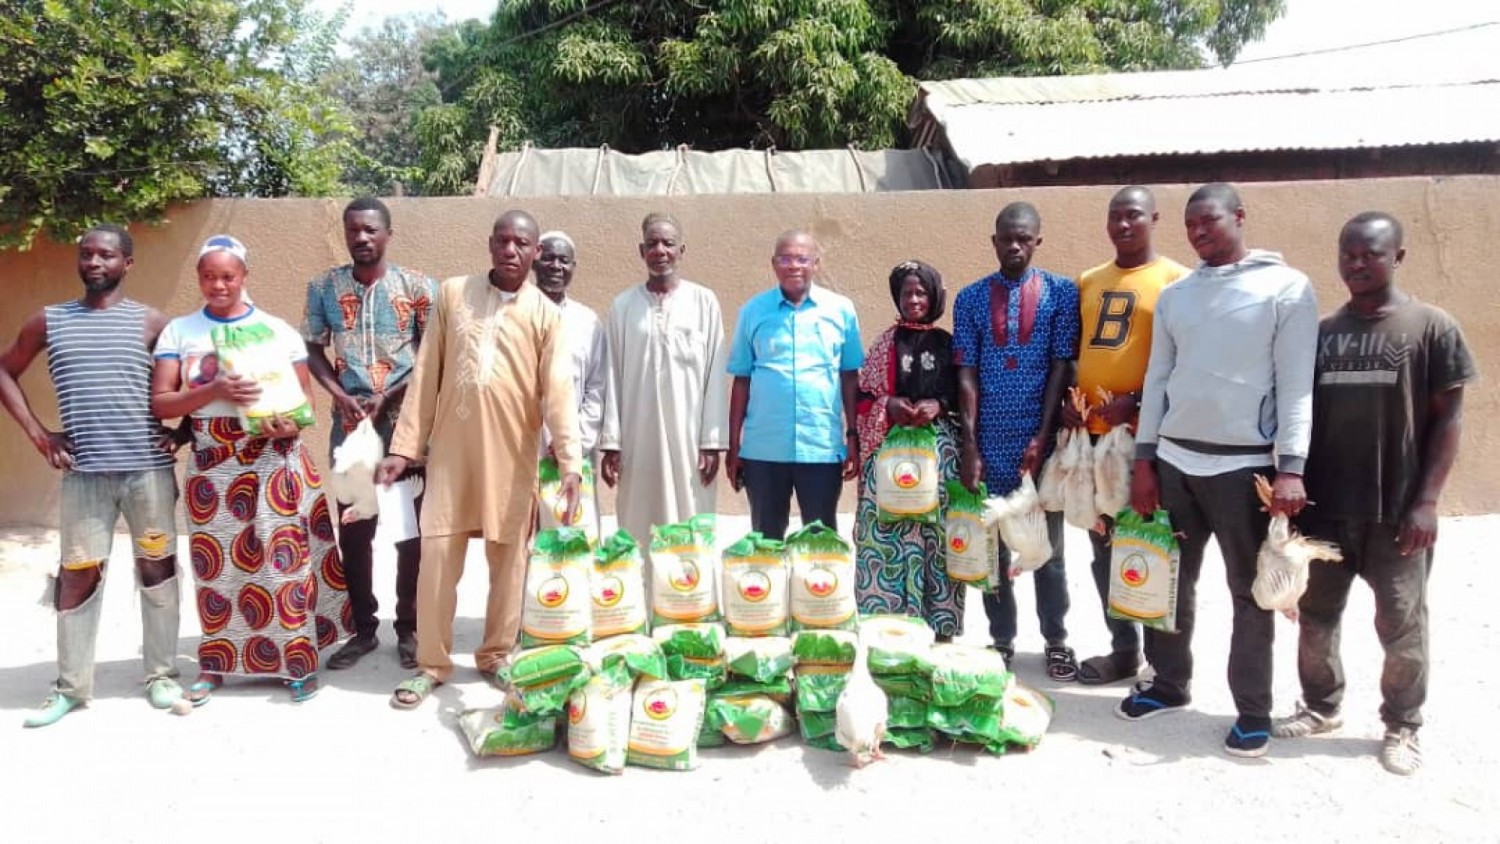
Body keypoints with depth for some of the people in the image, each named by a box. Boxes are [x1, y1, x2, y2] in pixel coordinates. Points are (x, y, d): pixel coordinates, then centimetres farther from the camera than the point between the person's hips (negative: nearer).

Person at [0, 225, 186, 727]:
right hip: (84, 472, 1)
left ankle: (161, 675, 18)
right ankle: (70, 686, 17)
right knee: (77, 573, 5)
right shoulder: (48, 322, 7)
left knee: (157, 568, 6)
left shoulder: (151, 323, 2)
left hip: (148, 468, -1)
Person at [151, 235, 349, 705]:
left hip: (275, 459, -1)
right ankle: (216, 663, 23)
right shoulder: (179, 332, 4)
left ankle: (299, 659, 9)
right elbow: (160, 403, -2)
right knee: (215, 563, 8)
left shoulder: (278, 331, 3)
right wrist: (214, 391, -18)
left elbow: (305, 394, 6)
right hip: (212, 464, 1)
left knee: (285, 556, -1)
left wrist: (293, 424, -15)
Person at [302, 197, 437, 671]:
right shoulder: (323, 288, 4)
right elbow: (314, 351, 8)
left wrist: (389, 397, -12)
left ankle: (409, 628, 19)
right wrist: (340, 396, -8)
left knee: (411, 530, 4)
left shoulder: (418, 288, -3)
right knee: (353, 531, 9)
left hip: (407, 424, -2)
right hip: (349, 426, 2)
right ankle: (363, 628, 23)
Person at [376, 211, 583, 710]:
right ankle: (432, 664, 18)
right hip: (451, 450, 1)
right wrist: (403, 446, 0)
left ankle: (497, 655, 25)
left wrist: (571, 462, -20)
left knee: (509, 560, 8)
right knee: (437, 557, 3)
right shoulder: (452, 294, 4)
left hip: (512, 456, -1)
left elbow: (559, 391, -9)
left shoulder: (545, 314, 0)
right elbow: (425, 376, 4)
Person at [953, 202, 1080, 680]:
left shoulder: (1062, 292, 2)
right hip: (989, 443, 1)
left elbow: (1062, 366, -3)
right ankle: (1001, 640, 21)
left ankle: (1057, 641, 22)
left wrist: (1042, 437, -10)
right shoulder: (971, 298, 6)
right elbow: (966, 374, 1)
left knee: (1047, 545, 8)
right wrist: (969, 445, -6)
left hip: (1040, 440, -1)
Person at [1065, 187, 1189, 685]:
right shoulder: (1088, 282, 15)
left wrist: (1137, 401, -19)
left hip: (1144, 431, -6)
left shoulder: (1175, 280, -3)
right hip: (1092, 430, 6)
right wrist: (1067, 399, 4)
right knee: (1103, 545, 11)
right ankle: (1123, 648, 24)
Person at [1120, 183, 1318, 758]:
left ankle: (1253, 711, 18)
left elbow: (1296, 383, -8)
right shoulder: (1174, 295, 10)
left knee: (1250, 591, 5)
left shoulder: (1286, 287, -3)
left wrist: (1291, 467, -15)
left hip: (1244, 464, -4)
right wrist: (1143, 459, 6)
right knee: (1171, 580, 13)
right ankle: (1169, 683, 28)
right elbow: (1156, 378, 11)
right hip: (1174, 460, 5)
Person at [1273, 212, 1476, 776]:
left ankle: (1402, 727, 25)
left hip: (1397, 511, -4)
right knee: (1315, 617, 13)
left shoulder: (1431, 327, -2)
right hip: (1324, 506, 4)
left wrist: (1426, 500, -11)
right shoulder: (1322, 333, 8)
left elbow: (1448, 419, -4)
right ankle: (1321, 707, 31)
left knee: (1401, 625, 8)